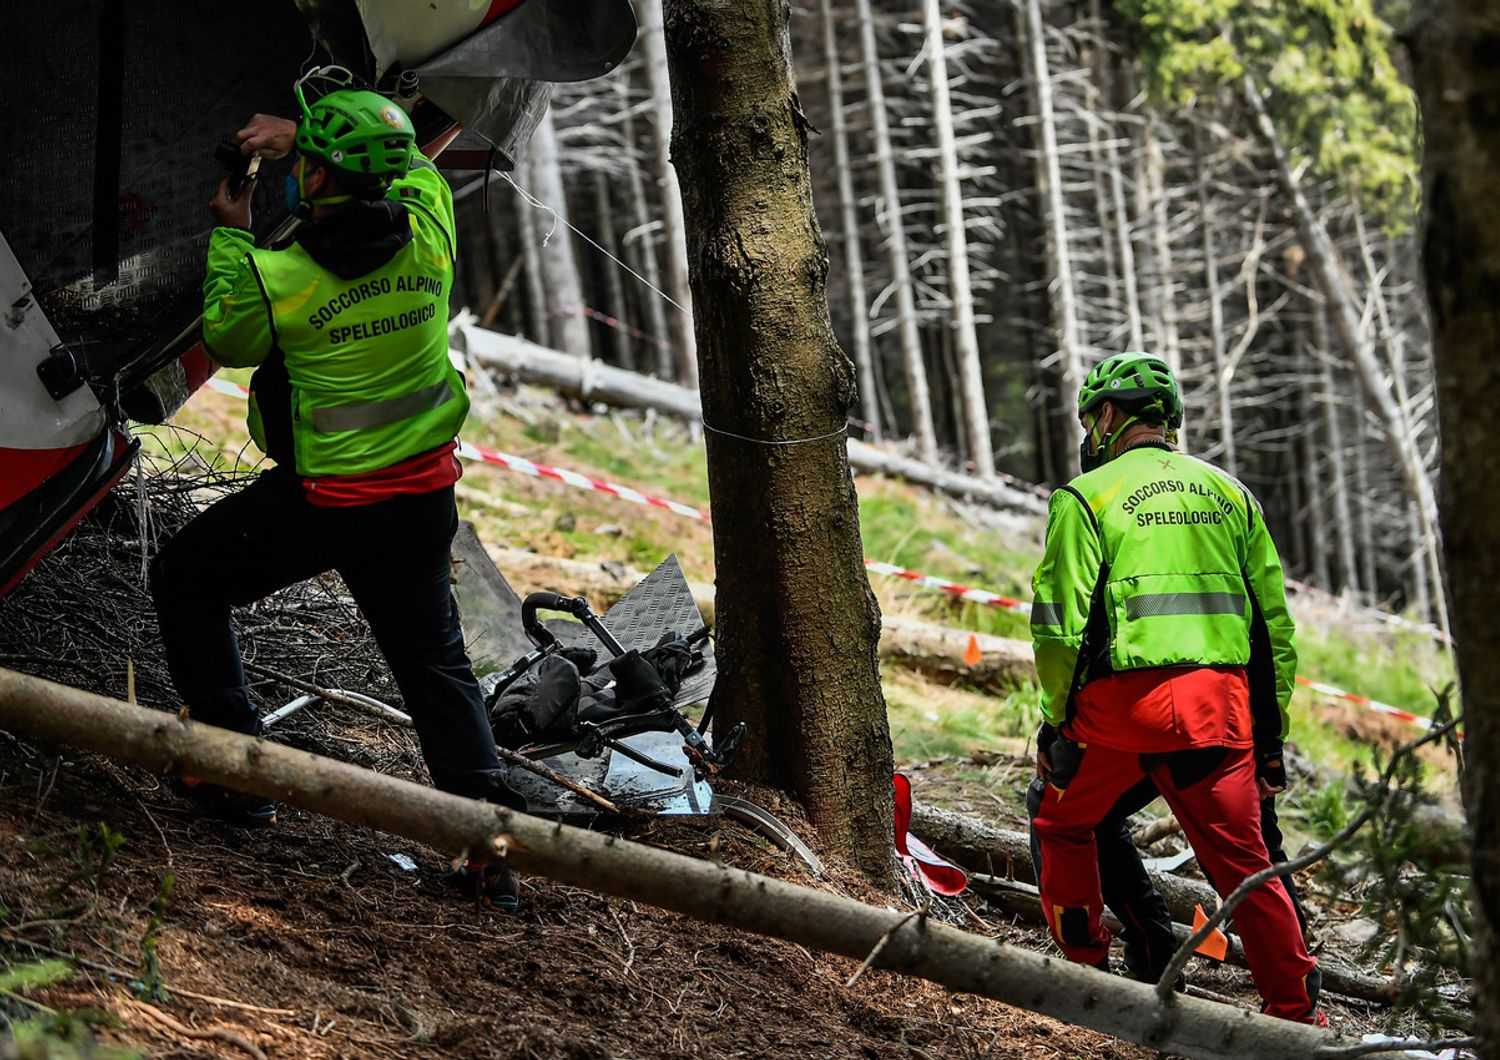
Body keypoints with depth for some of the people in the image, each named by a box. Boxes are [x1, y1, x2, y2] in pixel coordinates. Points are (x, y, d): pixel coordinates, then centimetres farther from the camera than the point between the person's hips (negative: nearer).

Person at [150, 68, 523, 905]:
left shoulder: (277, 276, -22)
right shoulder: (427, 235, -11)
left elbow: (226, 342, 1)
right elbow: (410, 164, 14)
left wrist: (231, 237, 11)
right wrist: (304, 136, 11)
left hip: (317, 503, -4)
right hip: (424, 497, 4)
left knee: (187, 583, 18)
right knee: (435, 663, 16)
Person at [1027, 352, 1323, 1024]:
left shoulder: (1086, 497, 2)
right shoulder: (1228, 494, 16)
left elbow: (1061, 624, -6)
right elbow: (1275, 622, 15)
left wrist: (1055, 719, 4)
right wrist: (1271, 730, 19)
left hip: (1123, 699, -3)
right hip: (1217, 707, 4)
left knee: (1063, 824, 21)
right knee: (1242, 861, 6)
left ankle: (1085, 970, 22)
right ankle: (1297, 1012, 1)